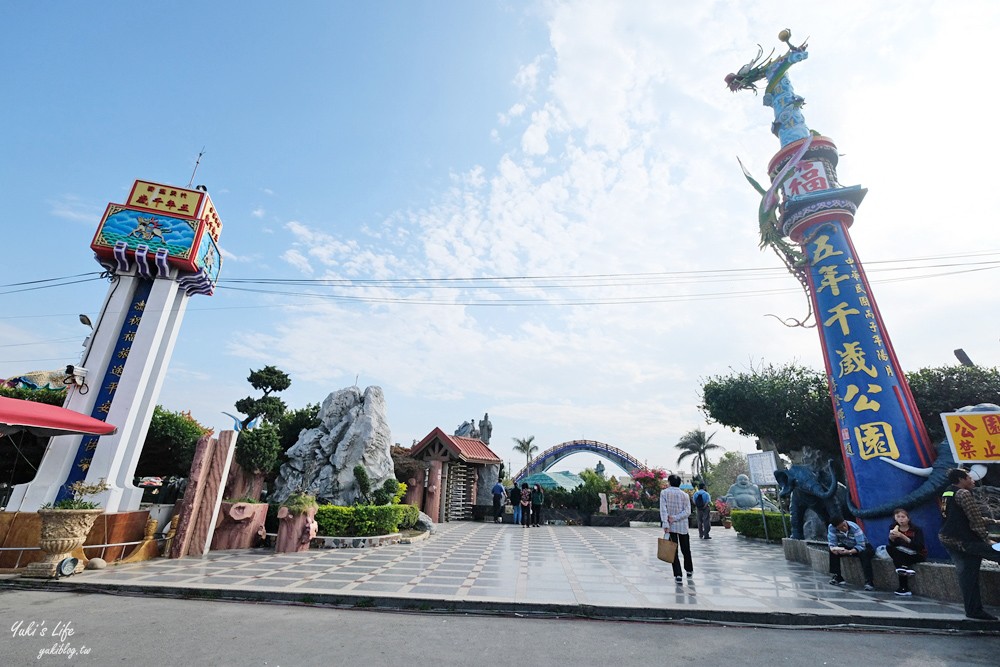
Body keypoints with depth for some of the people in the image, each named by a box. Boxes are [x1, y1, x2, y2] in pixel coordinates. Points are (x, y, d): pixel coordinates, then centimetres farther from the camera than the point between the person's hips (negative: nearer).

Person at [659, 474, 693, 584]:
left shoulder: (664, 493, -5)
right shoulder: (685, 495, 1)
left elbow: (663, 510, -13)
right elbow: (687, 511, -8)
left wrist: (666, 525, -15)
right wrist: (675, 518, -11)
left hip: (670, 527, -2)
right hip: (683, 527, 2)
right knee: (686, 550, 19)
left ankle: (678, 575, -3)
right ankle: (689, 571, 36)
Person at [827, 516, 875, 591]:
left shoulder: (855, 528, -32)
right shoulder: (831, 528, -22)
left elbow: (861, 546, -35)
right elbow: (832, 543, -18)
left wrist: (849, 552, -49)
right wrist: (833, 548, -40)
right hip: (847, 547, 4)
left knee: (864, 554, -36)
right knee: (833, 551, -18)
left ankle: (869, 581, -30)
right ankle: (837, 577, -6)